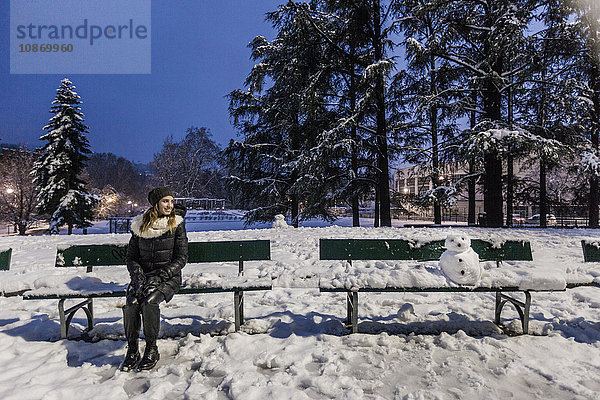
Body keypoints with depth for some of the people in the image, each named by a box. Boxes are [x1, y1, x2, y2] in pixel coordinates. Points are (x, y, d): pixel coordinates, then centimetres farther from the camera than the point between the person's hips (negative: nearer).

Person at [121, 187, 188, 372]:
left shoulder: (176, 224, -5)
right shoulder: (139, 225, 4)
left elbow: (181, 258, -7)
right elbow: (131, 256, 9)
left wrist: (159, 276, -17)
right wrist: (138, 275, -9)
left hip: (169, 277, -3)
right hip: (143, 275, 3)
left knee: (149, 302, -28)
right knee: (130, 303, -23)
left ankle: (152, 350, -8)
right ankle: (132, 351, -3)